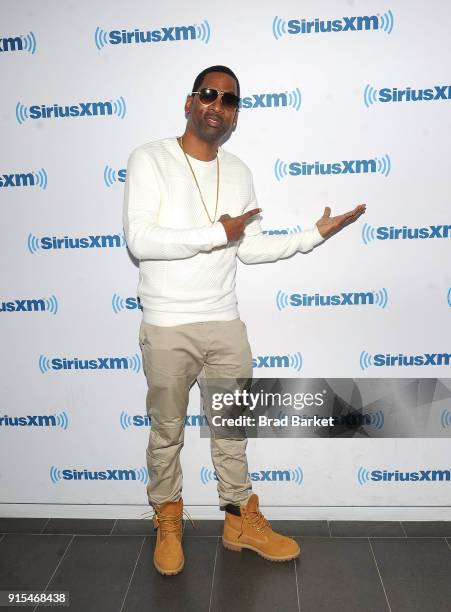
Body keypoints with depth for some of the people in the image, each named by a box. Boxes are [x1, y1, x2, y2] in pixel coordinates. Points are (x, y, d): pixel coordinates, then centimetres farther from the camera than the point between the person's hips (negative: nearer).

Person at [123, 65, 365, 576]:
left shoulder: (238, 173, 7)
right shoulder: (150, 159, -8)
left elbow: (249, 249, 10)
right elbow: (139, 240, -20)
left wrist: (314, 234, 3)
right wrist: (218, 233, -18)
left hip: (226, 323, 5)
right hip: (167, 328, -4)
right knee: (166, 431, 12)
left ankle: (242, 521, 35)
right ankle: (167, 523, 34)